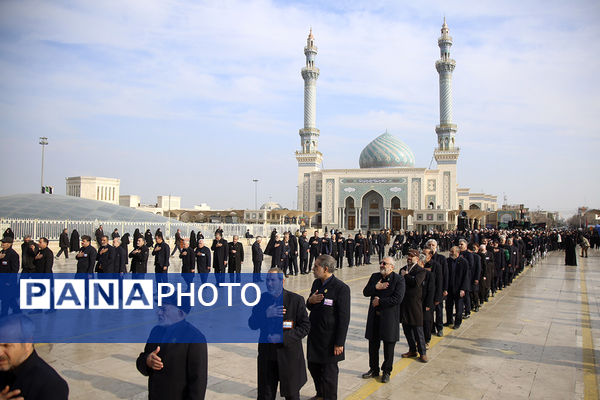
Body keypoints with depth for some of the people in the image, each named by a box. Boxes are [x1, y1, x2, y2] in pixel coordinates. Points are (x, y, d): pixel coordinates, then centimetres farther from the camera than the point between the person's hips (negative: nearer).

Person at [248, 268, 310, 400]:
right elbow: (252, 324, -2)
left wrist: (283, 337, -19)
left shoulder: (296, 300, -9)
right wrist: (266, 315, -21)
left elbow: (305, 326, -9)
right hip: (267, 354, 3)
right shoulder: (262, 299, 1)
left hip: (289, 354, -2)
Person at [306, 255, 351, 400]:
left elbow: (344, 318, -17)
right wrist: (310, 301, -8)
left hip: (329, 338, -8)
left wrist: (339, 343, -17)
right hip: (314, 336, 8)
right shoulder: (316, 283, 6)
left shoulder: (341, 288, -18)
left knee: (329, 373, 5)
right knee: (313, 367, 21)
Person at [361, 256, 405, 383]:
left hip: (389, 318, -4)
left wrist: (380, 302, -15)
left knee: (388, 347, 7)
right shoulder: (375, 276, 7)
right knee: (373, 345, 14)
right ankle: (374, 369, 30)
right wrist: (375, 287, -15)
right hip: (374, 316, 5)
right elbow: (365, 292, 3)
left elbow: (397, 299, -18)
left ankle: (386, 371, 23)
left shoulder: (398, 280, -9)